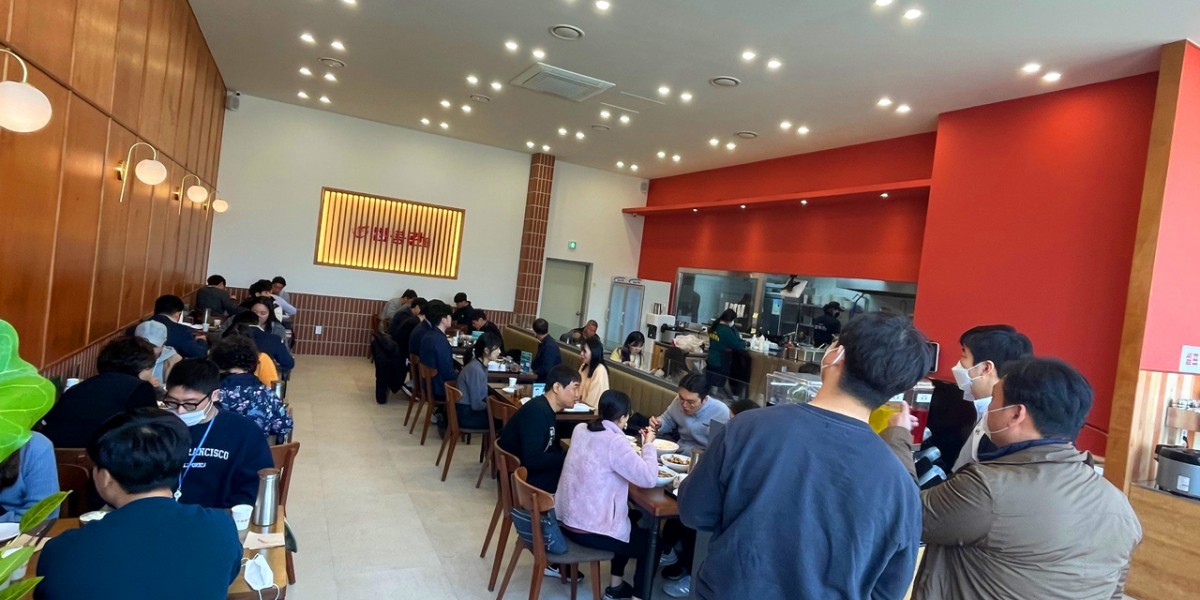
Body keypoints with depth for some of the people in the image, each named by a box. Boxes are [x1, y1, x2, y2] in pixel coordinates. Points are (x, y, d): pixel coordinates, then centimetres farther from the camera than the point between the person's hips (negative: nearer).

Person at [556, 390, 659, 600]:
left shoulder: (580, 429, 2)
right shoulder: (615, 441, -22)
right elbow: (648, 478, -21)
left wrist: (638, 446, 14)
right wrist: (648, 444, -7)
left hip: (566, 518, 8)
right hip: (588, 530, -8)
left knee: (632, 520, 30)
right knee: (650, 541, 14)